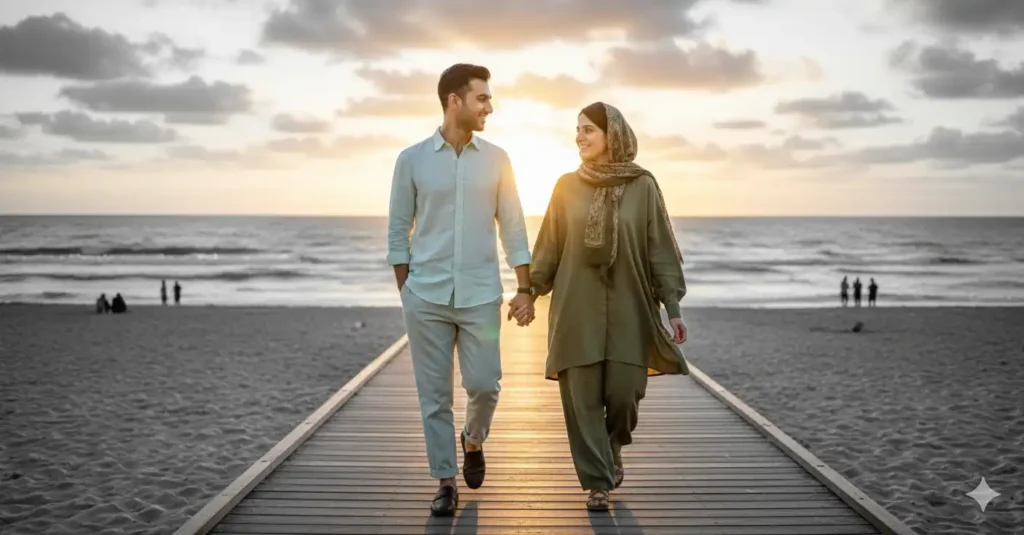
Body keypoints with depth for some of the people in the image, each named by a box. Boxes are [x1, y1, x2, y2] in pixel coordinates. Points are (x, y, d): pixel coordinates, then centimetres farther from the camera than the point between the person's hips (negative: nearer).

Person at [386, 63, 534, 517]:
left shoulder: (496, 160, 4)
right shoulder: (412, 159, 0)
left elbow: (512, 228, 6)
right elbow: (398, 231, 5)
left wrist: (525, 290, 2)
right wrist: (406, 292, 2)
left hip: (480, 296, 1)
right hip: (426, 298, -1)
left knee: (484, 384, -2)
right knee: (434, 395, 3)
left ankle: (473, 440, 30)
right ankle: (445, 483, 16)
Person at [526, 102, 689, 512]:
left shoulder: (642, 185, -1)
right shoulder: (567, 186, 5)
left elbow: (661, 249, -1)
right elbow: (548, 248, 7)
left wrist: (673, 305, -6)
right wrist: (530, 291, 0)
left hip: (628, 309, -1)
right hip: (576, 309, 1)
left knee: (624, 391, 0)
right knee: (582, 397, -1)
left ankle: (613, 449, 32)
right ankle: (597, 481, 11)